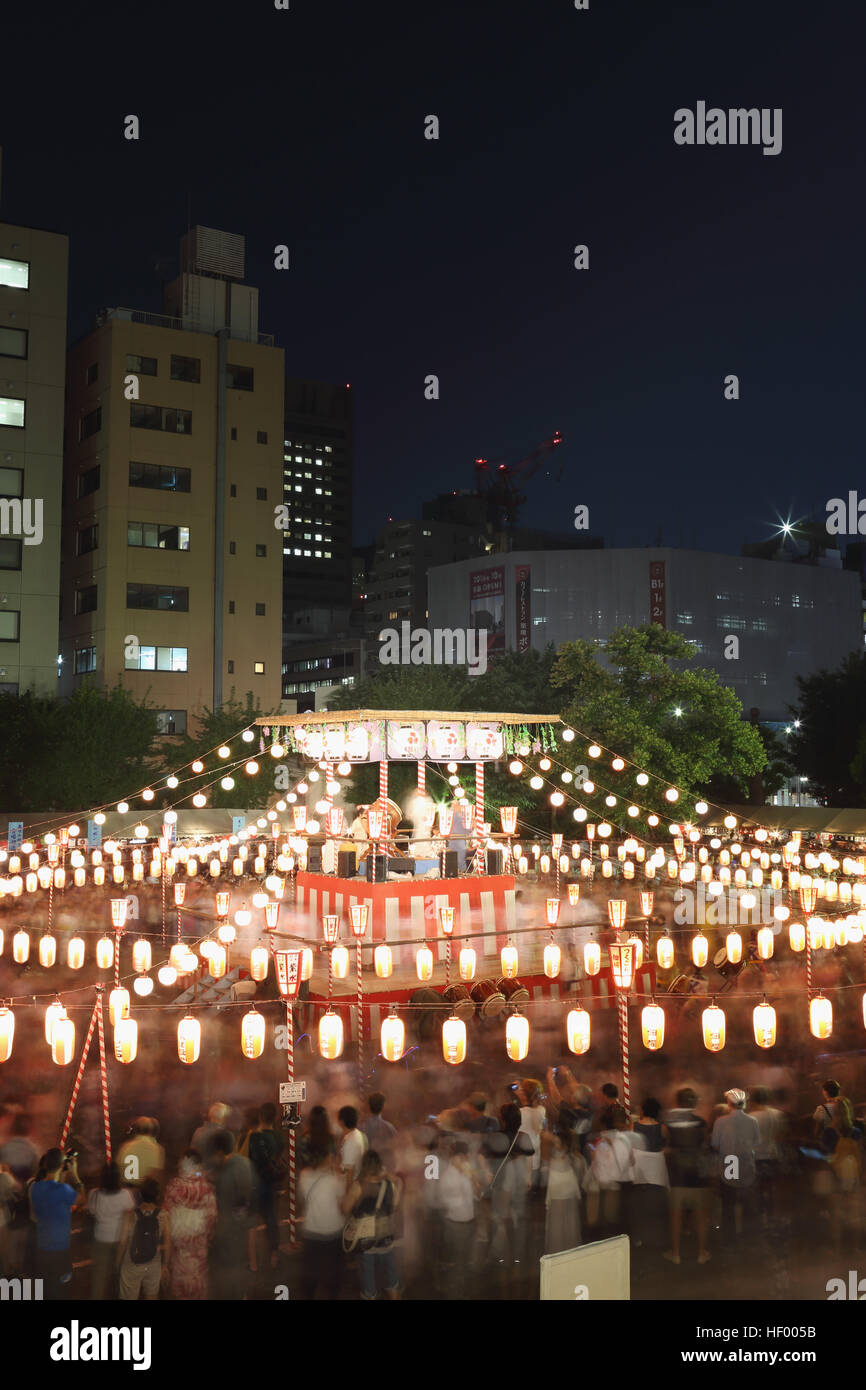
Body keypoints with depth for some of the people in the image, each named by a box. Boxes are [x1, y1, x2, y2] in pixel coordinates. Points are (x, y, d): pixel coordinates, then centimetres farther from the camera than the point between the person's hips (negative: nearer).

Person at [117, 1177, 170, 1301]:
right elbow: (167, 1245, -6)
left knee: (130, 1298, 15)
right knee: (152, 1296, 21)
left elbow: (123, 1243, -12)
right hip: (154, 1266, 2)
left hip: (132, 1266, -2)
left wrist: (118, 1263, 5)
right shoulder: (163, 1216, -13)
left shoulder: (130, 1215, -19)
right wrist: (165, 1265, 9)